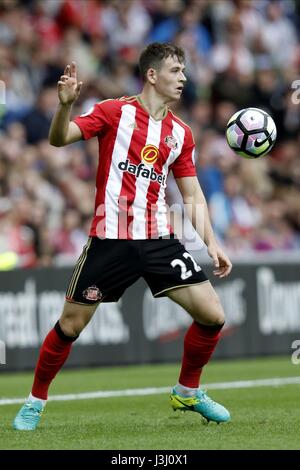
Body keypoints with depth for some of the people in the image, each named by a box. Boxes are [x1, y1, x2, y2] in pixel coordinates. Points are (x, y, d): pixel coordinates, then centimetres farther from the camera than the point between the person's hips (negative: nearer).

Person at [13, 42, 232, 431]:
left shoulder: (181, 133, 10)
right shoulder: (114, 112, -3)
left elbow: (193, 196, 14)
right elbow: (58, 139, -12)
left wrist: (210, 242, 3)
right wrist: (65, 105, -32)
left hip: (159, 240, 4)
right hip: (110, 240, -4)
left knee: (212, 316, -6)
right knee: (69, 326, 0)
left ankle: (187, 392, 17)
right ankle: (35, 402, 21)